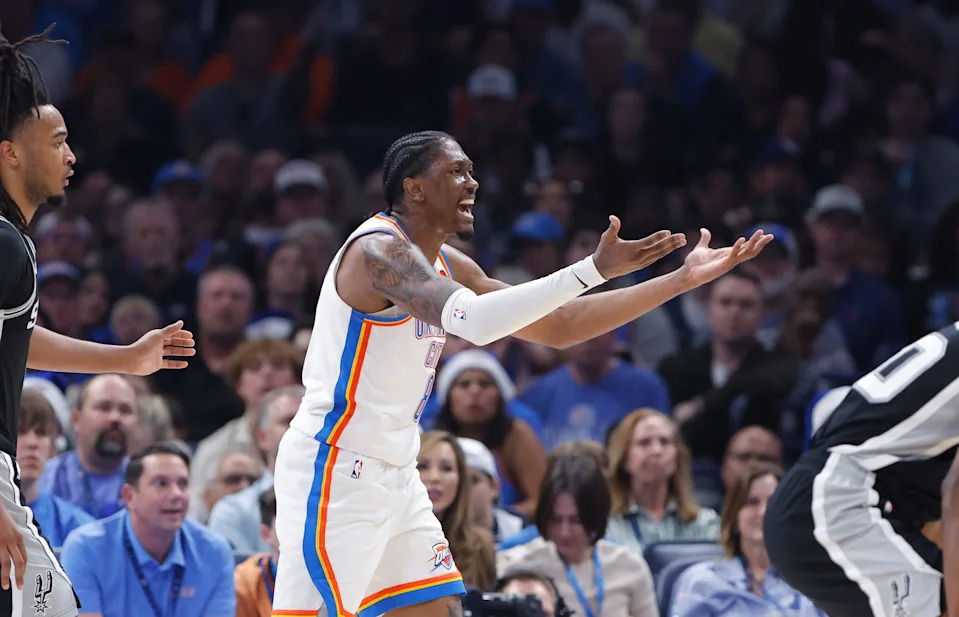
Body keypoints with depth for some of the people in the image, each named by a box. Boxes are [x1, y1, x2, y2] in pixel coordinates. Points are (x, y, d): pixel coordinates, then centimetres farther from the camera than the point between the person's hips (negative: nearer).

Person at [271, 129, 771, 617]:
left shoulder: (446, 265, 13)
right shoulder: (378, 250, -17)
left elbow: (557, 326, 16)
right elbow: (471, 319, -34)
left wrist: (682, 280, 10)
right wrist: (594, 270, -36)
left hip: (395, 476, 10)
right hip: (333, 469, -10)